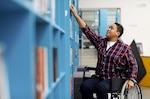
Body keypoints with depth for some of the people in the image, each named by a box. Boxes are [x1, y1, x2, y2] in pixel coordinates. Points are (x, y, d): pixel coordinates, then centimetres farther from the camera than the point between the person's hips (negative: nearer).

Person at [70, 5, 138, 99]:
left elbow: (133, 64, 0)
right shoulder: (101, 42, 10)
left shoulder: (125, 48, -1)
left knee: (101, 87, -35)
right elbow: (87, 29, 6)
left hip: (114, 79, -4)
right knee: (84, 86, -26)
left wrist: (131, 79, -13)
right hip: (99, 77, 4)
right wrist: (75, 14, 1)